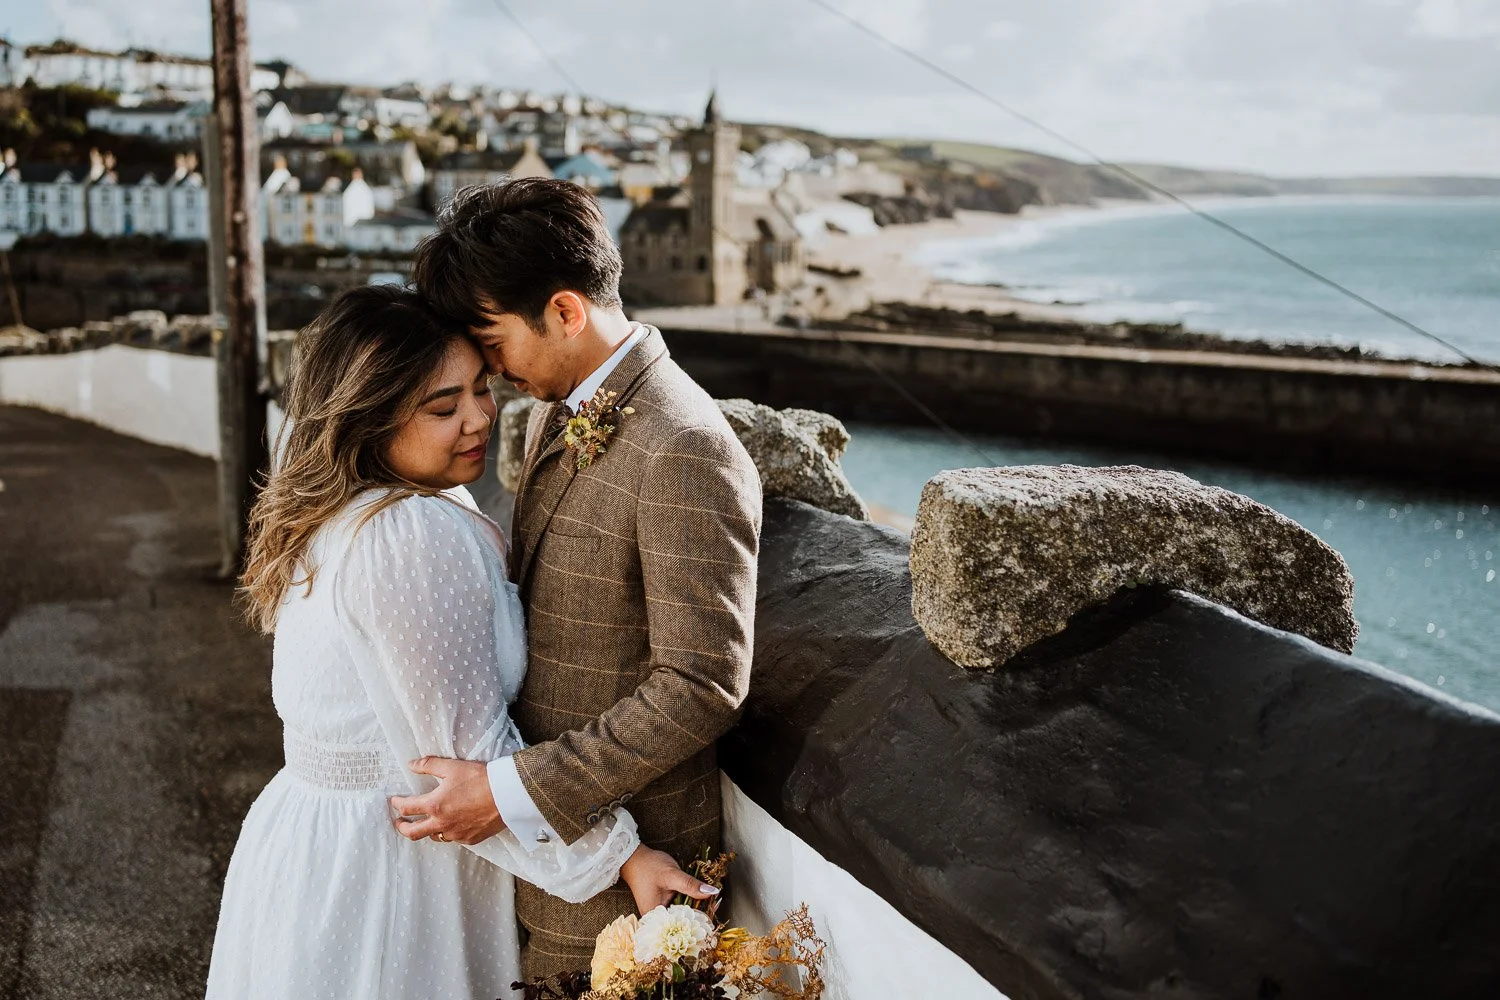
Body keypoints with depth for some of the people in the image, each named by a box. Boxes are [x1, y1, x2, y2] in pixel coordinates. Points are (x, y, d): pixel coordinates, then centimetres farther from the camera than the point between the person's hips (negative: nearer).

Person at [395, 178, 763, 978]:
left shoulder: (684, 453, -23)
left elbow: (704, 684, -25)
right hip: (537, 828, 8)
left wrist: (513, 792, -23)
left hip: (612, 862, -8)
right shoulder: (558, 411, 7)